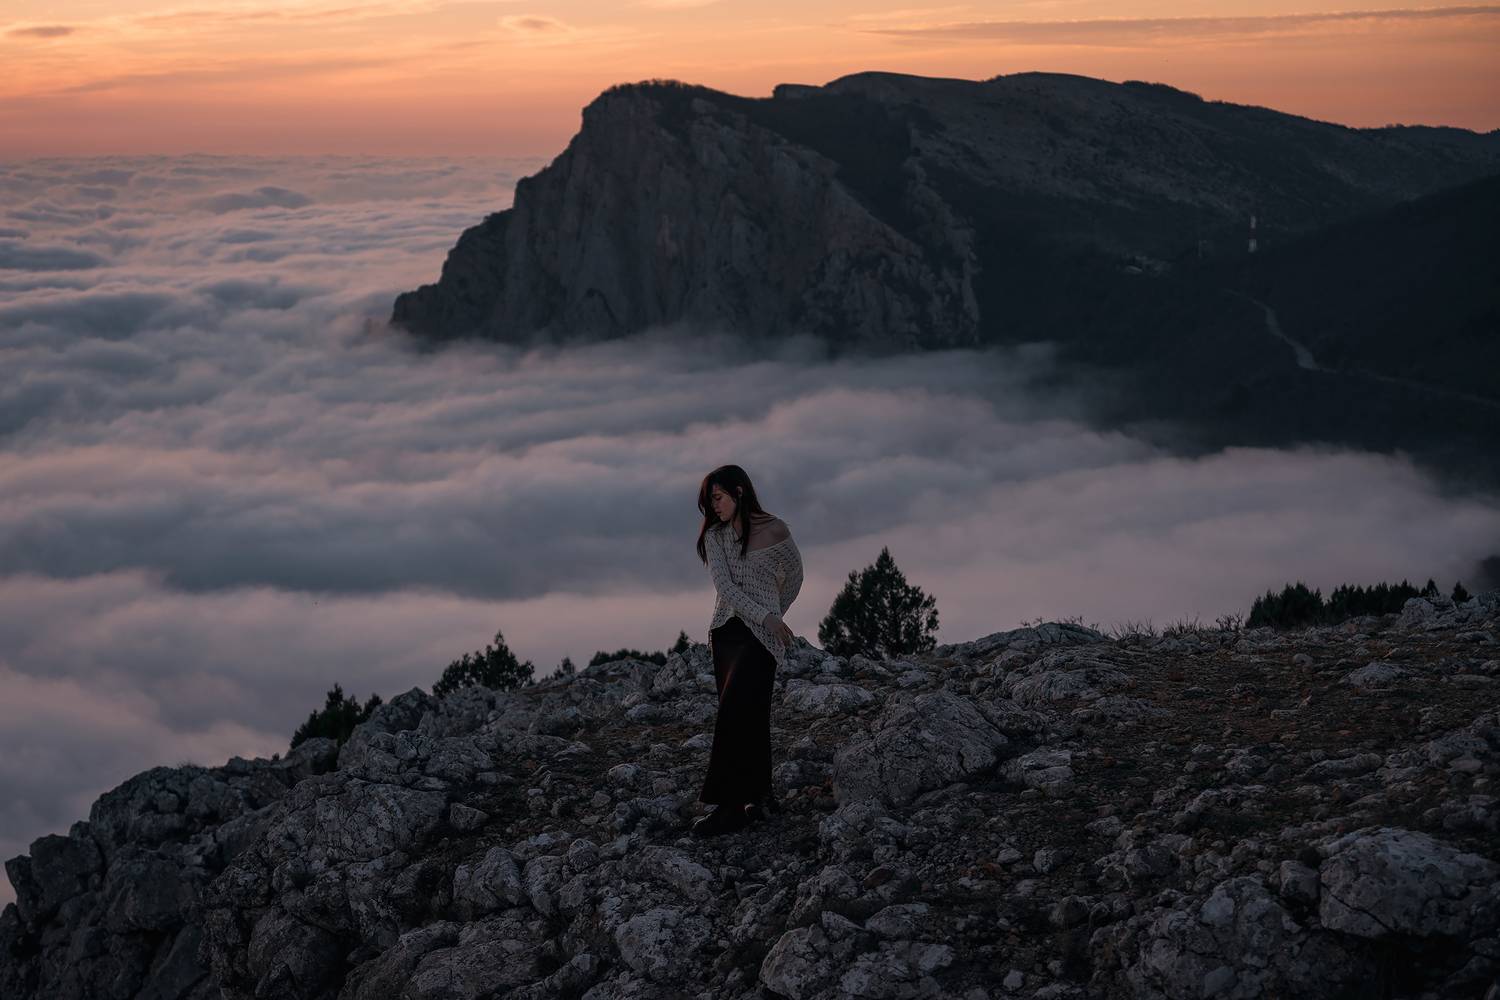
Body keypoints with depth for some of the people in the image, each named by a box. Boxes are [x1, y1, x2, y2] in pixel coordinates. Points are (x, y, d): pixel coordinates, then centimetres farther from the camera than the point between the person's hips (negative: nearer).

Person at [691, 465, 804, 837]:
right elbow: (724, 586, -3)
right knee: (749, 718, 4)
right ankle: (760, 798, 11)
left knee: (734, 715, -14)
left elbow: (793, 576, 12)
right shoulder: (715, 535, 8)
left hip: (761, 637, -5)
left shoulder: (775, 531, -3)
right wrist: (766, 617, -13)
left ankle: (730, 806, -14)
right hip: (724, 633, 5)